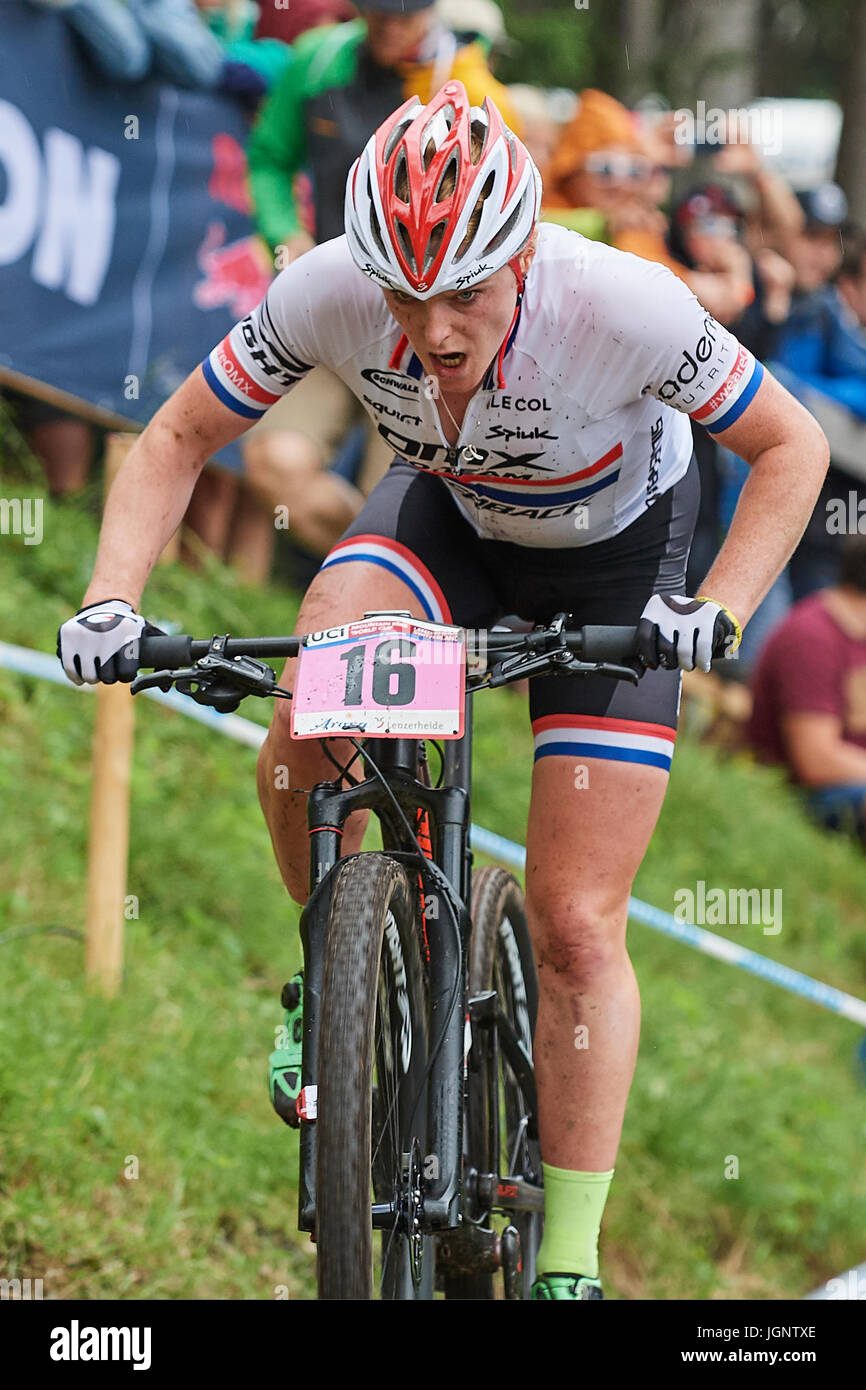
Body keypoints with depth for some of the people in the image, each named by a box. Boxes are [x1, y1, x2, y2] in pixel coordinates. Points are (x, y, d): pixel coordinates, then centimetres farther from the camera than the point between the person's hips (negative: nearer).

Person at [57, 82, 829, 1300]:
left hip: (612, 557, -2)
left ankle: (569, 1266, 4)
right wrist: (111, 603, -29)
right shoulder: (329, 294, -30)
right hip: (446, 514, 2)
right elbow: (180, 438, -15)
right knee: (303, 758, -26)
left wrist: (719, 612, -36)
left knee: (576, 925, -7)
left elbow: (791, 446, -22)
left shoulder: (623, 307, -37)